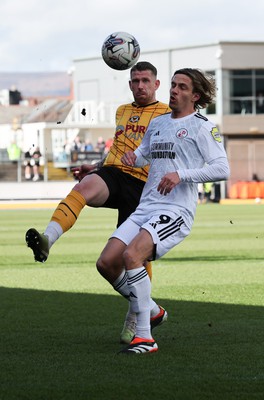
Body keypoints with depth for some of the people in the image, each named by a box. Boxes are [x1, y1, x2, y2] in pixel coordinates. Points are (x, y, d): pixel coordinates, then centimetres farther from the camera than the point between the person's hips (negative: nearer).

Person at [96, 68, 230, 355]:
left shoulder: (202, 127, -1)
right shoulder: (157, 123, 20)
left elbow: (222, 169, -11)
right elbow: (143, 156, 36)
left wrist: (181, 174, -22)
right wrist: (131, 156, 10)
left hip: (176, 210, -7)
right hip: (145, 208, 8)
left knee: (131, 255, -30)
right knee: (106, 263, -5)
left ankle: (145, 337, -24)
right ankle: (150, 310, 18)